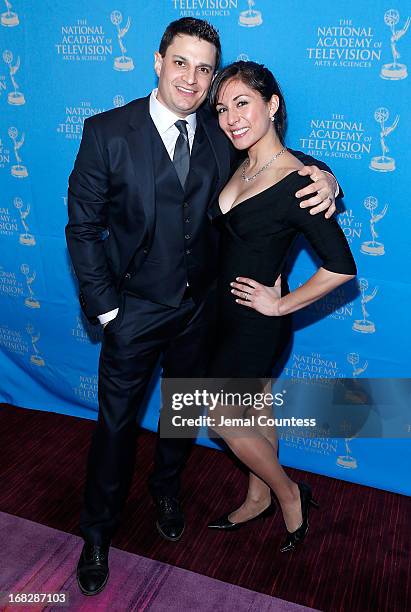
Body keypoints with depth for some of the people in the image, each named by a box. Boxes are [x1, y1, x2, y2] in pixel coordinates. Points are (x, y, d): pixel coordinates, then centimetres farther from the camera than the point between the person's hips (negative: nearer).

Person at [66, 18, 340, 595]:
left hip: (201, 305, 3)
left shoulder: (221, 133, -4)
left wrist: (321, 173, -13)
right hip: (136, 309, -3)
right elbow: (83, 226, -9)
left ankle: (166, 488, 52)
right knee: (116, 419, 10)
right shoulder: (107, 131, -13)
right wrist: (105, 307, -12)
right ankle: (98, 529, 36)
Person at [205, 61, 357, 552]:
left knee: (222, 418, 7)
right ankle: (258, 499, 42)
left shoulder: (296, 182, -24)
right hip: (229, 311, 8)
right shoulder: (240, 166, 0)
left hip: (257, 321, -8)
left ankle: (289, 494, 30)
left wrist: (282, 304, -17)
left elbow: (341, 267, -25)